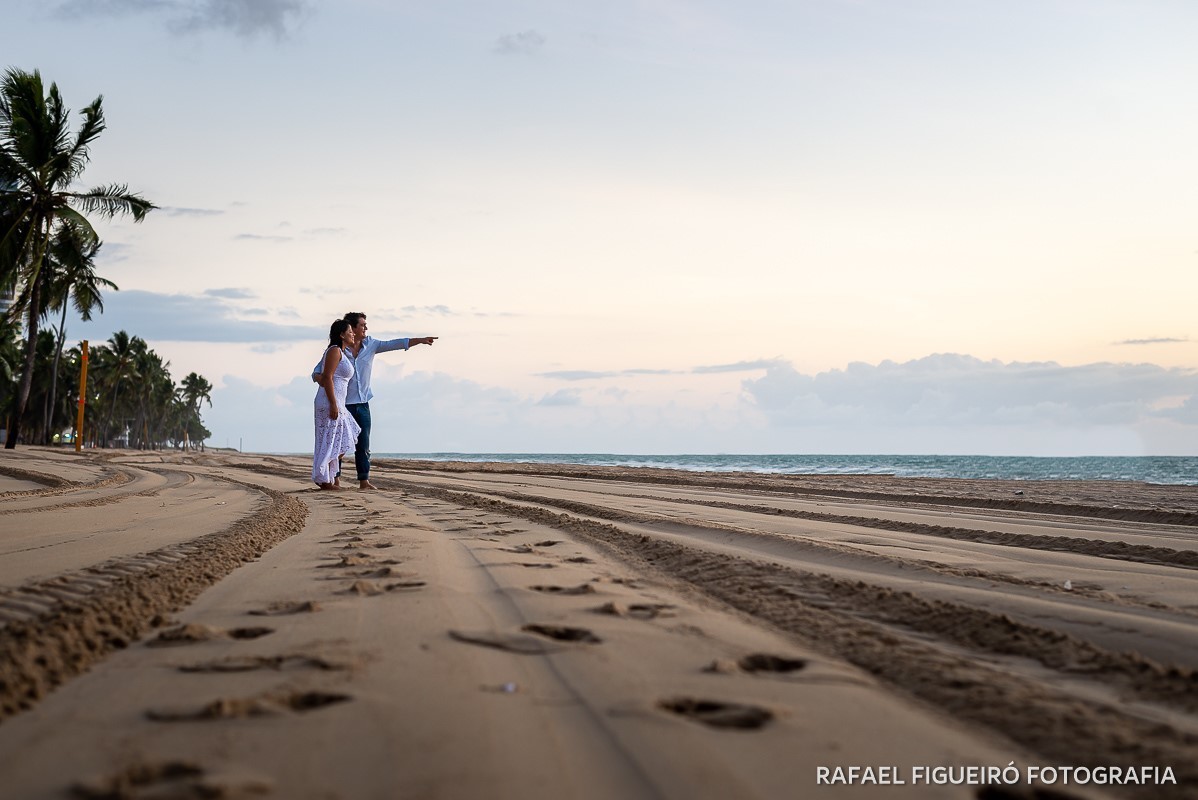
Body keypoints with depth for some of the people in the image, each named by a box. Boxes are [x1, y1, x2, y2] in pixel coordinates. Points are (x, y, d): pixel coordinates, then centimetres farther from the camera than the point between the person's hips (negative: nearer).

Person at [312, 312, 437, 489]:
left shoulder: (370, 345, 3)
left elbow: (393, 344, 3)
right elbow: (316, 373, -6)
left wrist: (420, 340, -4)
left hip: (362, 403, 5)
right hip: (343, 404, -4)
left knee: (364, 445, 5)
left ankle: (364, 481, 10)